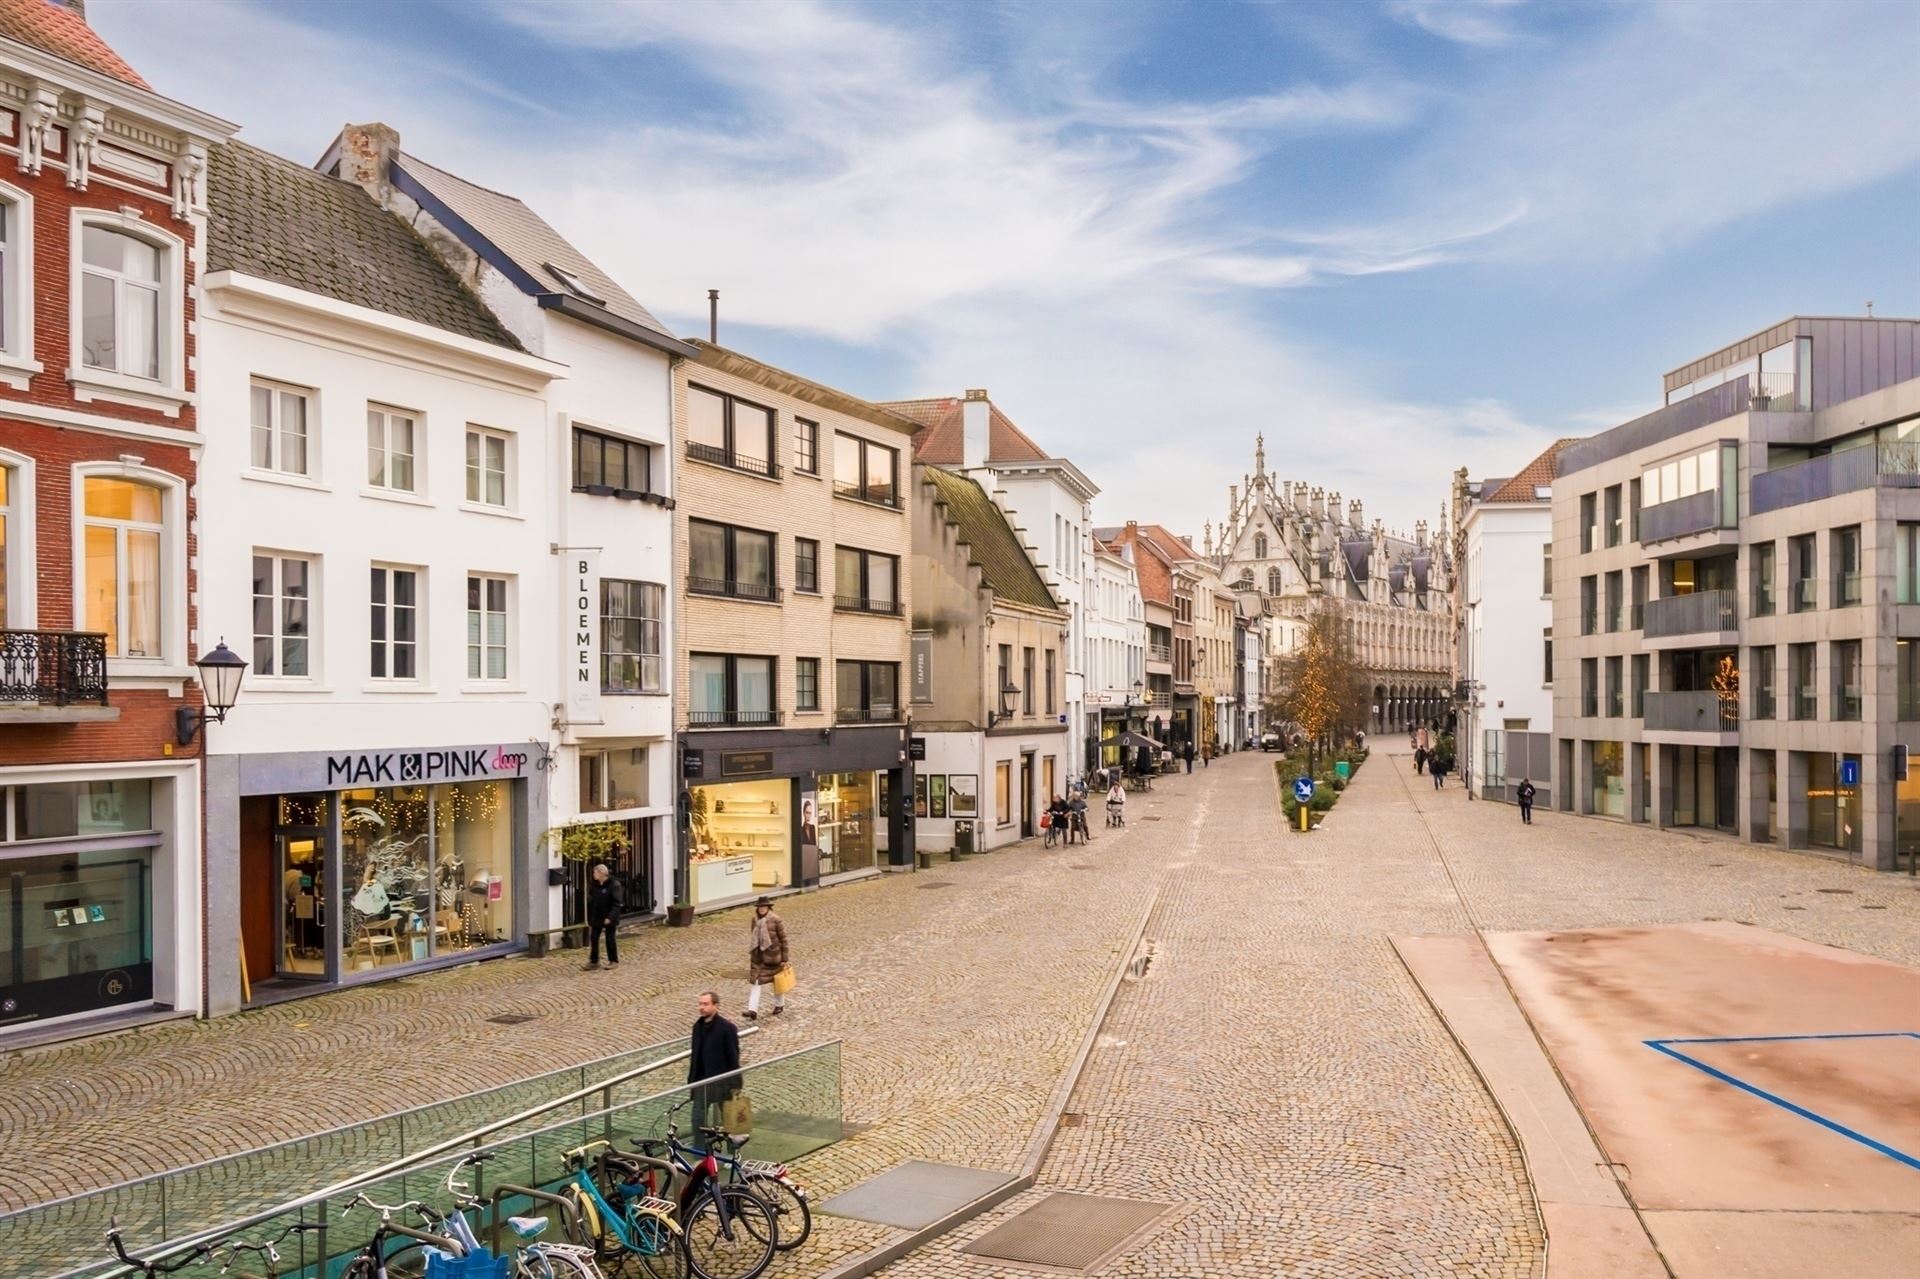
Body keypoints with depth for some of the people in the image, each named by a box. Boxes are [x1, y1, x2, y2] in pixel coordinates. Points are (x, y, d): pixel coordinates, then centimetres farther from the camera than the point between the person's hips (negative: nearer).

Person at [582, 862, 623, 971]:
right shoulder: (593, 885, 4)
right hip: (596, 917, 6)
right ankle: (593, 961, 14)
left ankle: (614, 961, 16)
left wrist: (610, 917, -25)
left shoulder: (614, 885, -15)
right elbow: (590, 902, 10)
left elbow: (617, 903, -18)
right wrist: (589, 919, 8)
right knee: (593, 939, 5)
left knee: (610, 939, 3)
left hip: (609, 918, -6)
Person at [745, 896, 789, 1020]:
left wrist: (784, 959, -10)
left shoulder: (776, 920, -14)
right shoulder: (755, 920, 1)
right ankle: (753, 1011, -8)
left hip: (772, 956, -4)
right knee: (755, 981, -5)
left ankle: (779, 1005, 34)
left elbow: (783, 939, -10)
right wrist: (751, 954, 15)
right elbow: (752, 938, 13)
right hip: (758, 955, 4)